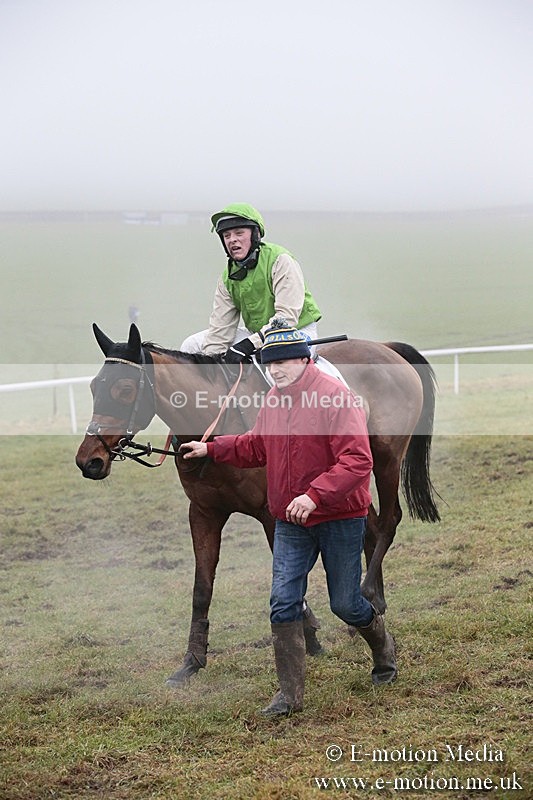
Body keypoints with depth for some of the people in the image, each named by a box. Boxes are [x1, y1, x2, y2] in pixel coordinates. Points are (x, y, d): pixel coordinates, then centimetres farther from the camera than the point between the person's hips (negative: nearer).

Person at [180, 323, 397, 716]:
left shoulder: (336, 397, -20)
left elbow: (357, 460, -27)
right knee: (284, 603, -2)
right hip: (290, 522, 6)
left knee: (345, 603, 7)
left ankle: (383, 647, 39)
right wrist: (211, 448, 13)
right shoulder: (273, 400, 5)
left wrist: (315, 495, -36)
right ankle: (290, 694, 5)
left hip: (340, 518, -6)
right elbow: (256, 447, 23)